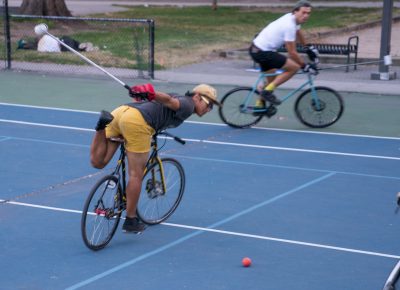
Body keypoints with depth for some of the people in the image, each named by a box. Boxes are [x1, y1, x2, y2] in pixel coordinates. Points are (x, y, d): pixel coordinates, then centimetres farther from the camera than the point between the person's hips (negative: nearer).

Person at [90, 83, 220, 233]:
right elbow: (170, 101, -12)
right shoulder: (188, 104, 7)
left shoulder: (179, 100, 33)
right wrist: (151, 94, -25)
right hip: (137, 121, -8)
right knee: (136, 175, 3)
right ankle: (130, 221, 11)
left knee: (98, 162, 10)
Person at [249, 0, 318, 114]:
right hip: (262, 52, -10)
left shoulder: (292, 18, 5)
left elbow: (299, 34, 28)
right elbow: (292, 52, -18)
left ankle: (260, 105, 36)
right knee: (294, 67, -14)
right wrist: (304, 65, -7)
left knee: (272, 79, 24)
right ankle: (268, 91, -7)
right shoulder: (289, 25, -23)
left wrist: (309, 49, 38)